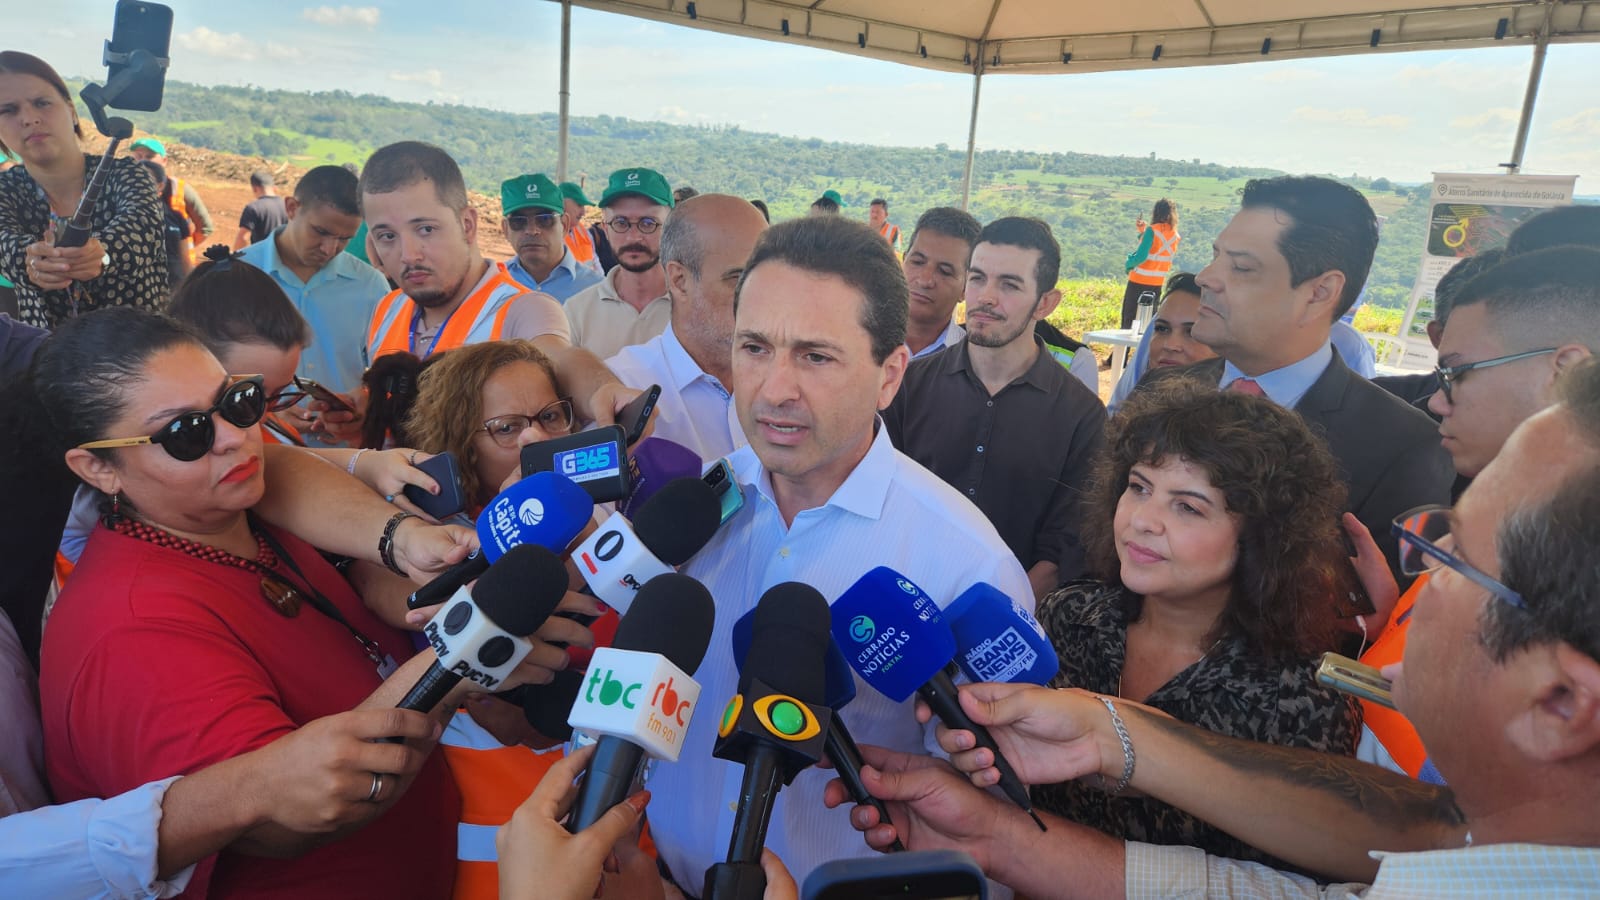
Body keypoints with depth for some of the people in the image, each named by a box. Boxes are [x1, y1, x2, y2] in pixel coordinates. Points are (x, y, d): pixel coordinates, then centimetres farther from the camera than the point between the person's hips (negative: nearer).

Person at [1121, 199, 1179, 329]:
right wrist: (1143, 231, 8)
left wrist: (1128, 264, -4)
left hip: (1140, 281, -6)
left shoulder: (1152, 230, -14)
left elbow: (1141, 256, -22)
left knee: (1130, 319, 3)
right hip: (1158, 283, 6)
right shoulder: (1175, 235, 4)